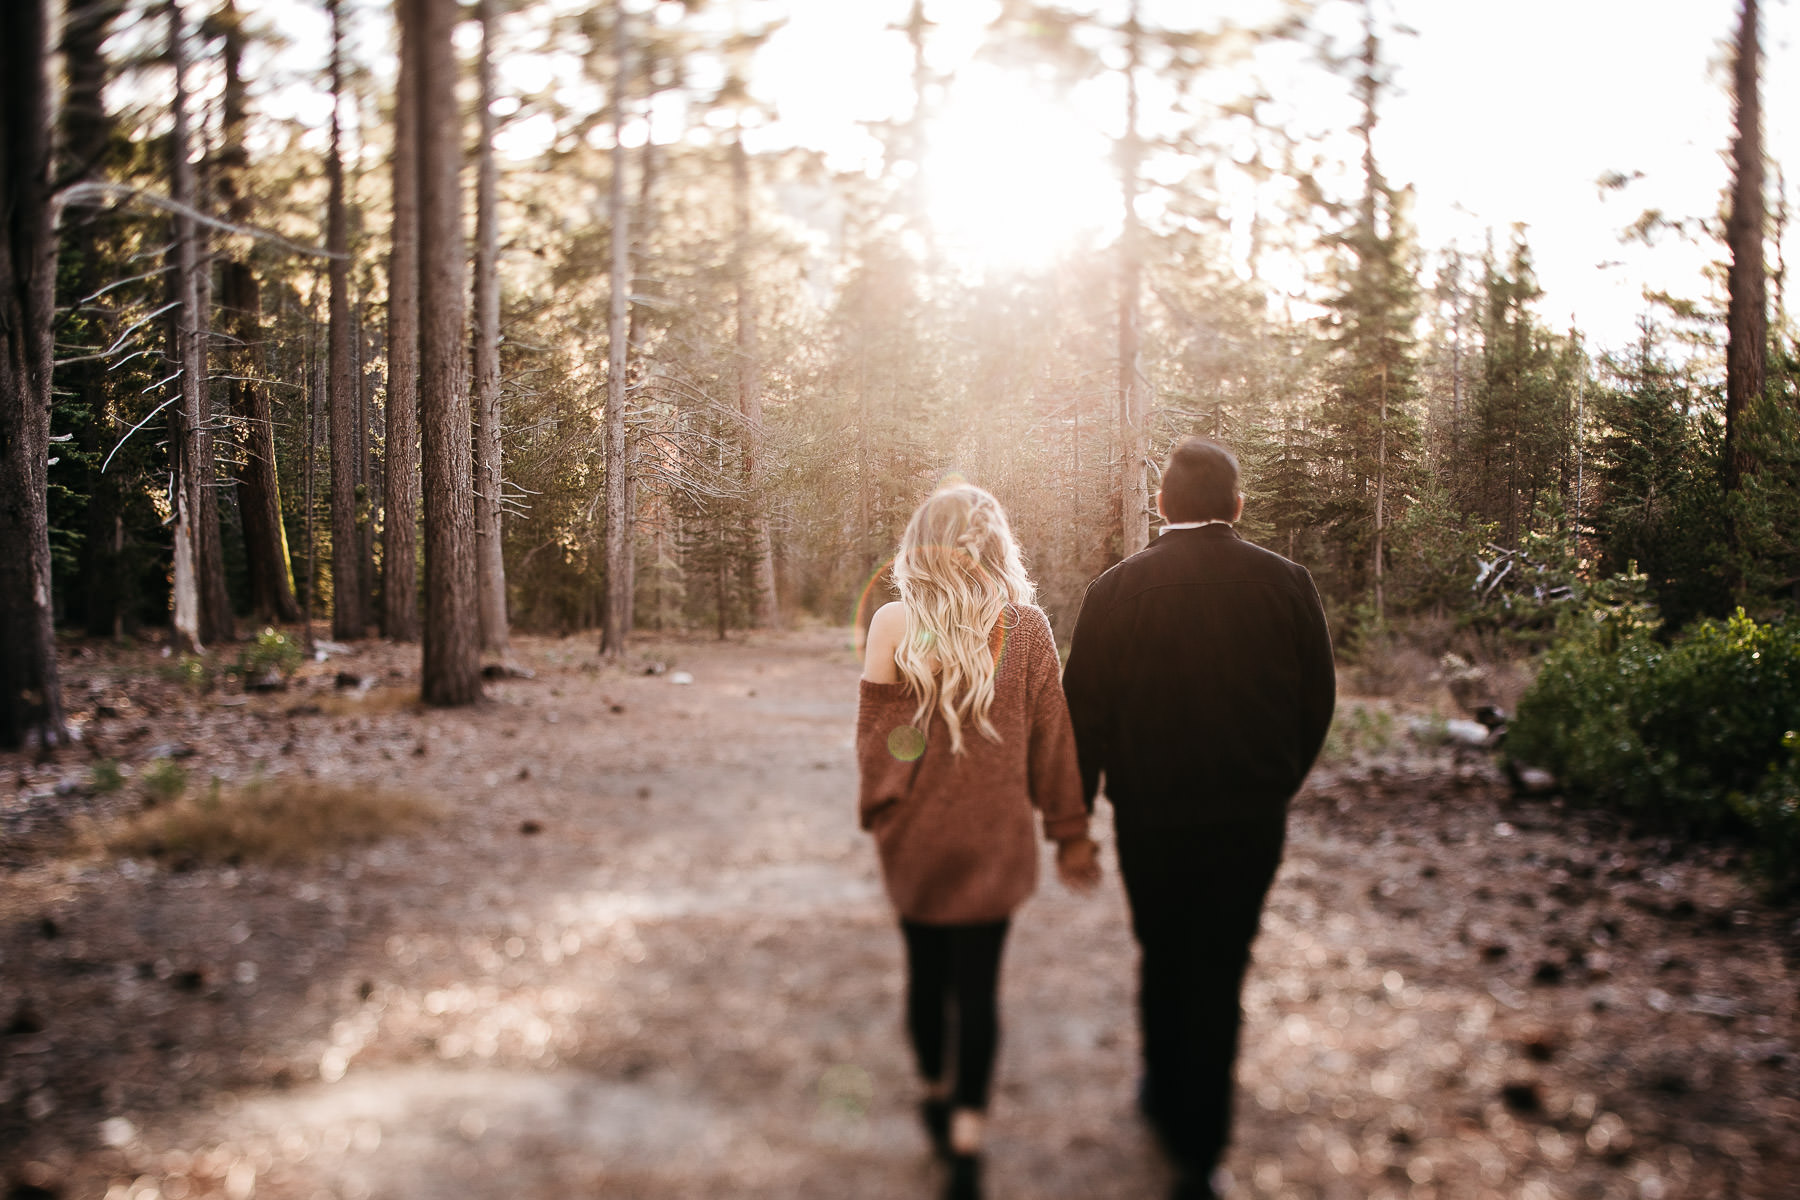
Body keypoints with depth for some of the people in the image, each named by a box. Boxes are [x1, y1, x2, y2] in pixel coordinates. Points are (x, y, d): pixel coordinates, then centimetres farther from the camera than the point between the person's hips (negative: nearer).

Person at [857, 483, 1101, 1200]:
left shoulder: (893, 626, -13)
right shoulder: (1027, 628, -10)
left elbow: (874, 739, -7)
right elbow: (1052, 739, -3)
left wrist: (879, 814, 10)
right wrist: (1070, 835, 6)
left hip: (915, 838, 0)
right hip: (993, 841, 0)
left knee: (925, 971, 18)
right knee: (978, 984, 8)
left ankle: (937, 1096, 37)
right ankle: (965, 1139, 3)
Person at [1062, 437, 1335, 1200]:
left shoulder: (1117, 590, -10)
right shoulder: (1287, 585, -6)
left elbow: (1084, 715, -7)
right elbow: (1317, 705, 1)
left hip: (1150, 816, 0)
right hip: (1251, 821, 1)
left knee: (1162, 958, 20)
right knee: (1220, 970, 10)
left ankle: (1166, 1097, 38)